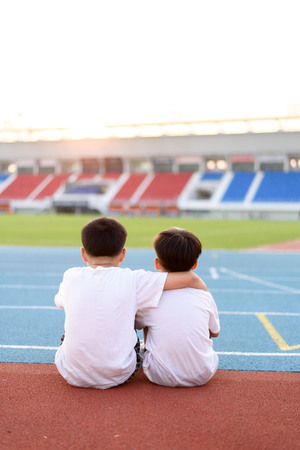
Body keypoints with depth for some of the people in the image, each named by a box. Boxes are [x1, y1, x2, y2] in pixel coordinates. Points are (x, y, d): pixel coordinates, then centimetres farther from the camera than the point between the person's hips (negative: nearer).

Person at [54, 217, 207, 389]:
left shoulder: (71, 276, -2)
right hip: (117, 377, -1)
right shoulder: (133, 280, -8)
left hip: (73, 375, 1)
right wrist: (202, 287, 16)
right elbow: (189, 278, -7)